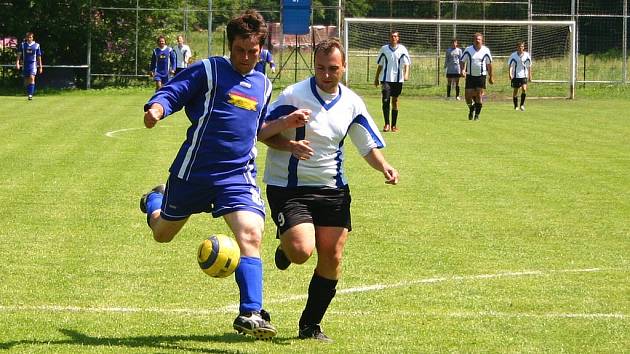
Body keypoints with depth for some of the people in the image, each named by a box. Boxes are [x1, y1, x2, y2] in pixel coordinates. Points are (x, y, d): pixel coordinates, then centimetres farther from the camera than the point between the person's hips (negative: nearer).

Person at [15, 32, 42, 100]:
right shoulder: (22, 45, 5)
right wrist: (17, 62, -11)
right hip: (25, 64, 2)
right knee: (26, 80, 7)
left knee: (32, 77, -19)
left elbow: (39, 57, 9)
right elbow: (19, 54, 3)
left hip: (33, 64, -2)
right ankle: (28, 93, 24)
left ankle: (30, 94, -23)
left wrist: (40, 66, 10)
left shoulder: (36, 45, 3)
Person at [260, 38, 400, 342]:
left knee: (332, 258, -1)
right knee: (302, 251, -21)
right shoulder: (294, 95, -12)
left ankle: (310, 325, 15)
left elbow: (369, 145, 11)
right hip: (289, 188, -5)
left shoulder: (351, 103, 3)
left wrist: (384, 167, -10)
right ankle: (285, 248, 19)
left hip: (332, 189, 5)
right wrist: (290, 145, -25)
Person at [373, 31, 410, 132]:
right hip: (386, 79, 0)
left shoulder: (402, 49, 1)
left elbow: (406, 63, -5)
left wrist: (406, 74, -23)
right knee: (385, 100, -12)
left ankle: (394, 125, 15)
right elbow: (380, 64, 12)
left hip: (398, 79, 0)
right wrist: (376, 78, 13)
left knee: (395, 101, 7)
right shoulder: (384, 49, 5)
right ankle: (386, 124, -7)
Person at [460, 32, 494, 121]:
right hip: (470, 76, 0)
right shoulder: (468, 50, -1)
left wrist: (491, 76, 14)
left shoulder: (485, 50, 1)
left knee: (479, 94, -9)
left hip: (481, 76, 0)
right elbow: (463, 61, 3)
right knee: (468, 95, -3)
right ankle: (471, 109, 26)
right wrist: (463, 70, -16)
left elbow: (489, 64, 11)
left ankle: (477, 114, 1)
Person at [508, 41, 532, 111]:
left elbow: (529, 66, 10)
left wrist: (529, 75, 11)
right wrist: (510, 74, -14)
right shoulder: (513, 55, -4)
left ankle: (522, 104, -2)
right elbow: (509, 65, -2)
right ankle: (516, 106, 20)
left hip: (524, 76, 0)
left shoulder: (526, 55, 0)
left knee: (524, 89, -17)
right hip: (515, 76, 0)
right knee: (515, 90, 6)